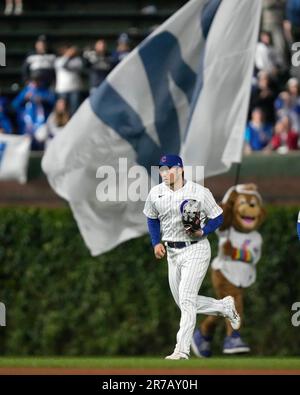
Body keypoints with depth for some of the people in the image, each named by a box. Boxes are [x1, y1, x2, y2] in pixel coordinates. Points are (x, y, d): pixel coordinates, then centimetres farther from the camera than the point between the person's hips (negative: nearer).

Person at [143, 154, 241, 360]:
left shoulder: (199, 192, -12)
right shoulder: (156, 194, 2)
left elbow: (218, 217, -4)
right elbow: (152, 218, 18)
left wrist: (202, 232, -21)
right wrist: (156, 242, 4)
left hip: (196, 249, -6)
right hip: (172, 253, 6)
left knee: (186, 299, -15)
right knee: (184, 303, 11)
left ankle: (182, 350, -14)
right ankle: (225, 306, 34)